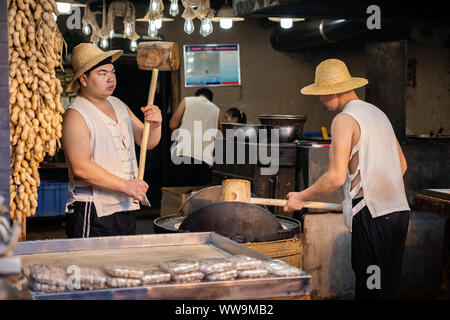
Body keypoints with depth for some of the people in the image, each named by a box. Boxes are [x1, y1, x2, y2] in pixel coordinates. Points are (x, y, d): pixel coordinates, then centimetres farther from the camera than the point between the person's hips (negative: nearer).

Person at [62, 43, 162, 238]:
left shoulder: (118, 105, 14)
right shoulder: (76, 115, -11)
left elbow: (147, 142, 17)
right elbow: (80, 167, -20)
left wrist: (155, 125, -5)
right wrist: (125, 186, -20)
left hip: (126, 207, 7)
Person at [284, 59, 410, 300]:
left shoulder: (344, 119, -8)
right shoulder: (377, 113, 17)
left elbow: (337, 177, -15)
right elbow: (401, 165, 21)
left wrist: (301, 197, -4)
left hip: (372, 216, -8)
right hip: (399, 210, 8)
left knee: (370, 288, -2)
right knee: (390, 285, 14)